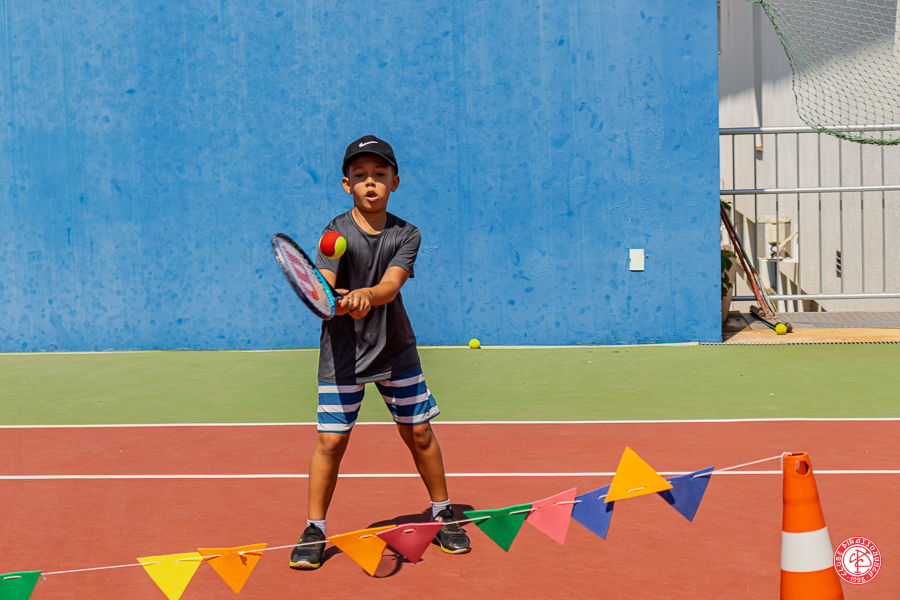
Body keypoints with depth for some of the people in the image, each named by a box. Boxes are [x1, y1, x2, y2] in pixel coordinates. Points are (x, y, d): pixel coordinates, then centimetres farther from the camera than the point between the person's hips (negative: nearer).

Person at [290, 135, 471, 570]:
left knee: (419, 432, 8)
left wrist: (365, 295, -40)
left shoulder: (406, 235, -3)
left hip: (395, 348, 3)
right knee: (331, 439, -5)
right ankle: (314, 531, 10)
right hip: (343, 352, -2)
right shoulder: (336, 232, -9)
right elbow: (324, 286, -22)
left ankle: (442, 514, 28)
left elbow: (391, 285, -19)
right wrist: (332, 301, -45)